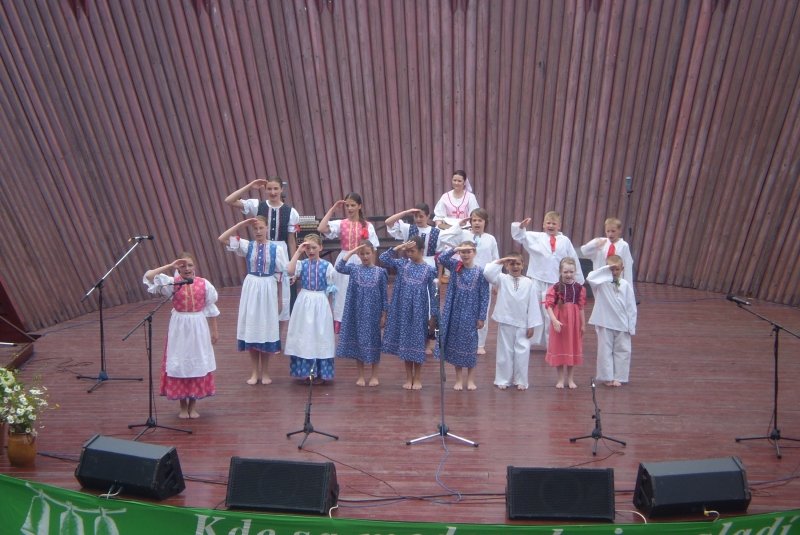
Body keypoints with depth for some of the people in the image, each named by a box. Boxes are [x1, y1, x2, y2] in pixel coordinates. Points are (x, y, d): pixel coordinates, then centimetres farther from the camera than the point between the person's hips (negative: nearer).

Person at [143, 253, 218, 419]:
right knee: (179, 365, 5)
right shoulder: (172, 283, -4)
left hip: (199, 328, 1)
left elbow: (210, 310, 4)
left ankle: (192, 405, 20)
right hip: (179, 328, -1)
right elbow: (149, 277, -17)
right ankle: (183, 406, 17)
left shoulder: (204, 284, -2)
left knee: (197, 364, 7)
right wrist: (169, 266, -17)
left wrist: (214, 331, 5)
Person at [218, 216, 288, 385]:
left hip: (268, 290, -2)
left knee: (267, 329, 6)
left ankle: (264, 372, 19)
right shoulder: (247, 246, 1)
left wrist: (279, 300, -1)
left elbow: (281, 275, -1)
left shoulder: (276, 249, -4)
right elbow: (222, 238, -7)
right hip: (251, 288, 2)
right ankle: (255, 372, 18)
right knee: (251, 329, 6)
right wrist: (241, 224, -9)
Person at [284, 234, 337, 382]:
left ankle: (320, 372, 18)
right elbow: (290, 271, -23)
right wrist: (298, 252, -16)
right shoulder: (301, 264, -1)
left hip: (320, 303, -1)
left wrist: (331, 308, -1)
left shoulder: (327, 265, -3)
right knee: (304, 336, 7)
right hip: (304, 303, 1)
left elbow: (330, 288, 1)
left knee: (320, 335, 6)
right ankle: (305, 371, 20)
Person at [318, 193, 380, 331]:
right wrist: (333, 209, -10)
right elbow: (321, 228, -15)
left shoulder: (367, 226, 0)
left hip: (361, 263, -1)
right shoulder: (340, 224, 2)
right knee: (343, 294, 4)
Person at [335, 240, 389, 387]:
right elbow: (339, 267, -18)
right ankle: (361, 376, 20)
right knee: (358, 341, 8)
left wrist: (384, 315, -3)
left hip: (373, 314, -1)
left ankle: (374, 376, 19)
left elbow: (385, 295, 0)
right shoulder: (354, 269, 1)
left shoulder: (380, 272, -1)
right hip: (357, 313, 1)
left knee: (374, 341, 7)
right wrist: (351, 252, -16)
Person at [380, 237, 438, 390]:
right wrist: (398, 247, -10)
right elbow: (383, 259, -2)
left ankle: (417, 378, 18)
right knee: (405, 342, 9)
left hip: (419, 311, -3)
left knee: (418, 343, 5)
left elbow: (433, 294, -3)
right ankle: (408, 378, 21)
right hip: (403, 310, 3)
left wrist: (433, 315, -4)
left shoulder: (428, 270, -5)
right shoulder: (402, 264, 2)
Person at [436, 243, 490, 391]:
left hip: (471, 315, -2)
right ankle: (459, 379, 18)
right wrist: (455, 249, -21)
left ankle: (470, 380, 17)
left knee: (470, 344, 5)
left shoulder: (480, 272, -6)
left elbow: (484, 297, -6)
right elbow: (441, 258, -13)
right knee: (456, 343, 7)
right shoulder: (455, 267, 2)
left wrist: (482, 317, -8)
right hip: (455, 313, 3)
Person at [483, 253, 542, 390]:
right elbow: (487, 272, -17)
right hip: (505, 323, 0)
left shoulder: (528, 282, -2)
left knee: (522, 353, 5)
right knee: (505, 352, 8)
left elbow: (533, 305, -1)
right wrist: (500, 261, -13)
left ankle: (521, 381, 17)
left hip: (522, 324, 0)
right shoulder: (502, 279, 0)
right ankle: (503, 380, 19)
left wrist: (532, 325, -3)